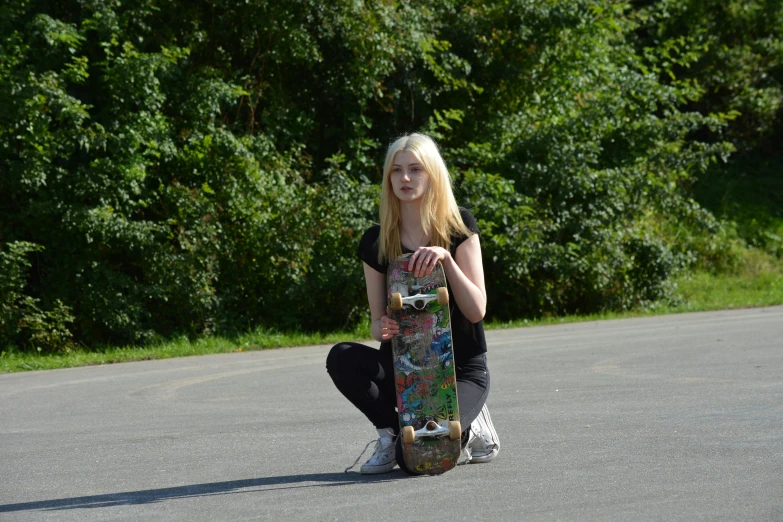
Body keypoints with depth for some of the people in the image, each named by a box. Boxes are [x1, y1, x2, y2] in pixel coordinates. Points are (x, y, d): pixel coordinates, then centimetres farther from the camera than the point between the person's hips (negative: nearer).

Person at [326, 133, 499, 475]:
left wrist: (446, 258, -26)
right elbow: (378, 322, 4)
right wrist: (383, 329, -21)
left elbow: (476, 311, -12)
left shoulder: (459, 228, -5)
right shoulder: (376, 242, 1)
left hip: (462, 370, -3)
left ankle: (466, 432, 7)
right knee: (341, 359, -29)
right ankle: (389, 433, -5)